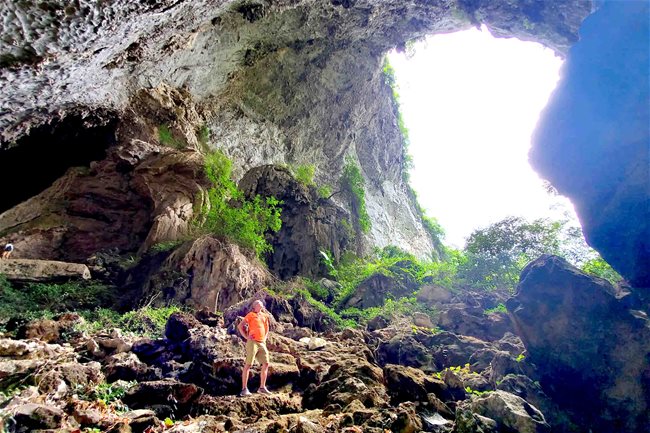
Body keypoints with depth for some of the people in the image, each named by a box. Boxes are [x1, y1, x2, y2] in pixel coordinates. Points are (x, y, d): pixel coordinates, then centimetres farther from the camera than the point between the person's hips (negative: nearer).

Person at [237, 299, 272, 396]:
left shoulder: (265, 315, 17)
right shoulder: (251, 315, 2)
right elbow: (239, 326, -1)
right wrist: (246, 337, -7)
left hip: (262, 343, 6)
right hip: (253, 342, -6)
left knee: (266, 364, 6)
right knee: (248, 365, -6)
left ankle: (262, 387, 16)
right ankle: (244, 389, -2)